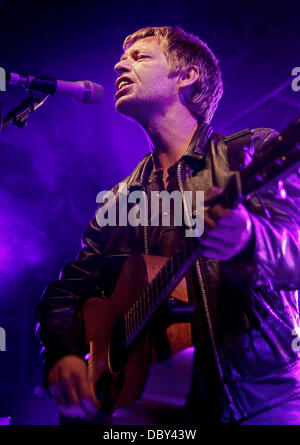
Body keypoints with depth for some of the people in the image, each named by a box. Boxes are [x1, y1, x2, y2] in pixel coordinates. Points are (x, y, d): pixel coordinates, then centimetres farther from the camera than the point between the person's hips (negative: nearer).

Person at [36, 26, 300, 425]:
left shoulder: (254, 150, 3)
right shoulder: (119, 200, 16)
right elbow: (64, 292, 15)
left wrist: (249, 238, -34)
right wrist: (62, 354, -5)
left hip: (267, 395, -4)